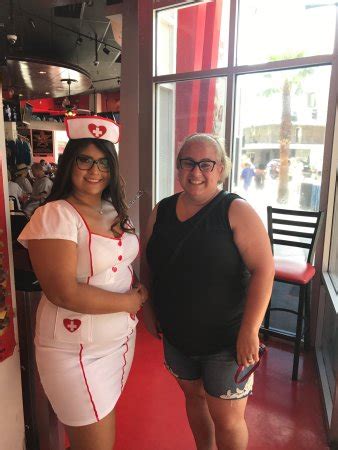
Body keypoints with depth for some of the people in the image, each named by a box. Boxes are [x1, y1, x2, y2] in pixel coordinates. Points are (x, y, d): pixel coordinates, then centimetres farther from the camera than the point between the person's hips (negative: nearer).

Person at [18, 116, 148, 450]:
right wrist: (132, 301, -16)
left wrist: (138, 294, -6)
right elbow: (64, 293, -25)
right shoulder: (55, 214, -19)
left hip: (121, 338, 7)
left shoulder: (114, 211, 4)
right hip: (78, 352, -7)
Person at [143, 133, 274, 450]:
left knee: (227, 420, 9)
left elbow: (263, 269, -18)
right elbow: (151, 266, 9)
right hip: (176, 335, 5)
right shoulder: (161, 211, 0)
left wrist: (249, 331, -22)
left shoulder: (236, 211, -14)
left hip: (227, 339, -4)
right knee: (193, 396, 25)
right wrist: (148, 309, 5)